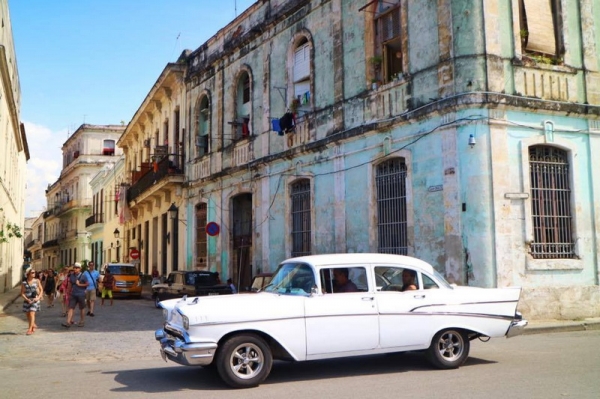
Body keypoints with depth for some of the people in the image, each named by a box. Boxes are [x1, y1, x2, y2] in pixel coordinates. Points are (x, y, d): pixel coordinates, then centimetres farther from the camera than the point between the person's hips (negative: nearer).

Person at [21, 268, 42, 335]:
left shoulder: (37, 281, 2)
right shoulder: (24, 283, 1)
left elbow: (41, 290, 7)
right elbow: (22, 293, -1)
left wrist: (38, 297, -8)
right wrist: (27, 299, -14)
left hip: (34, 300, -2)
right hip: (27, 300, 2)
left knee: (32, 313, -14)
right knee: (28, 315, 10)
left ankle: (30, 329, -14)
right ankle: (33, 325, 34)